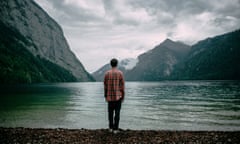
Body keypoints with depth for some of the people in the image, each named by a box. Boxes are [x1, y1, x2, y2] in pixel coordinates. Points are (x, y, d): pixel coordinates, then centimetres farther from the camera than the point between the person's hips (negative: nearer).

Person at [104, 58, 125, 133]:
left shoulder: (107, 73, -1)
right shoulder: (120, 73, -7)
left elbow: (105, 86, 2)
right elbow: (122, 86, -6)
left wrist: (105, 96, 10)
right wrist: (123, 96, 3)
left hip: (110, 96, 2)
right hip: (118, 96, -2)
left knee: (110, 112, 14)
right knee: (117, 113, 2)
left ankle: (111, 127, 18)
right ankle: (115, 129, 3)